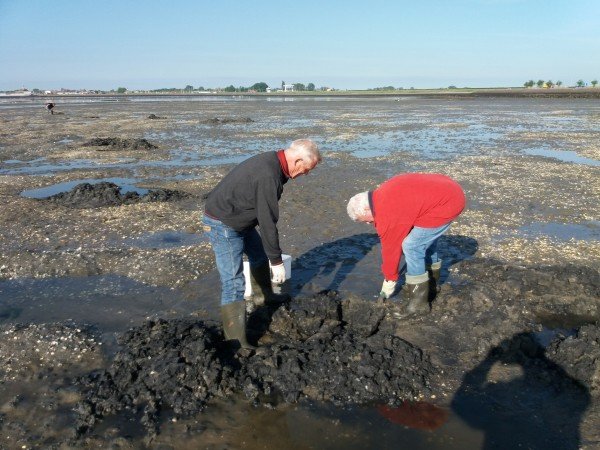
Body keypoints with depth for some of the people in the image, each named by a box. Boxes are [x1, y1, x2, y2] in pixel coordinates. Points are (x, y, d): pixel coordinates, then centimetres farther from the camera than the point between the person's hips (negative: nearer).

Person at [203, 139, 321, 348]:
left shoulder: (271, 161, 0)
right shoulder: (268, 177, -31)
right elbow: (268, 222, -27)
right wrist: (277, 261, -18)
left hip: (240, 218, 10)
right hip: (223, 224, -10)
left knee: (259, 256, 26)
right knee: (233, 282, -12)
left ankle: (269, 297, 49)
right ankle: (236, 341, -9)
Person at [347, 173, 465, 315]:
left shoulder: (387, 215, -16)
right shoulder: (382, 195, 11)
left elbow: (391, 248, -6)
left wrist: (389, 281, 8)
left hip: (447, 203, -11)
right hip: (450, 190, 11)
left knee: (411, 245, -9)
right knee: (426, 236, 25)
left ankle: (418, 302, -2)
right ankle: (432, 282, 40)